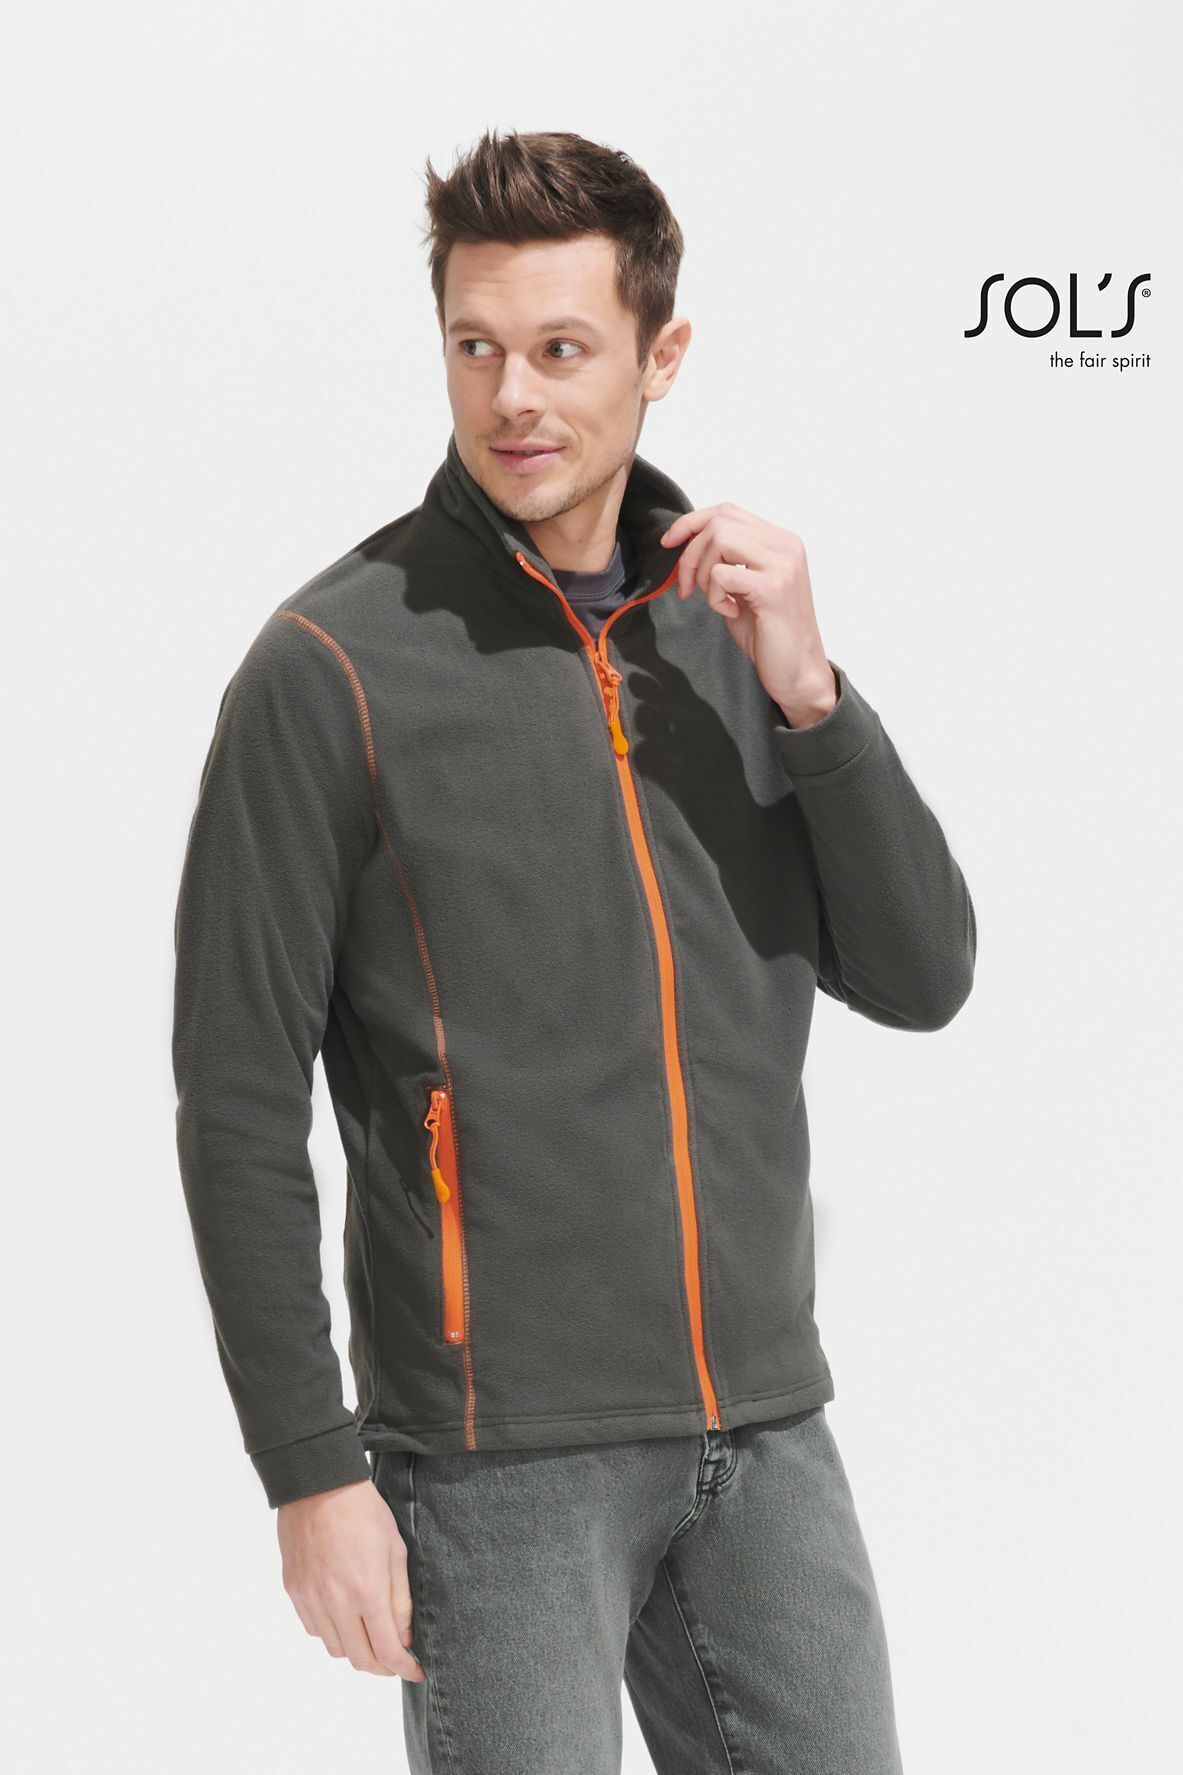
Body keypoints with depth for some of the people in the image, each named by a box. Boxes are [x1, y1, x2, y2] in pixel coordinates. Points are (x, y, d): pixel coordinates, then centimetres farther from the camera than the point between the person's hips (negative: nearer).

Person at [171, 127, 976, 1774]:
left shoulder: (737, 630, 8)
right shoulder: (334, 667, -8)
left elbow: (921, 978, 5)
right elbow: (239, 1099, -8)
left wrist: (808, 692, -8)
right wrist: (312, 1470, -12)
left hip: (765, 1429, 5)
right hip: (503, 1454, -5)